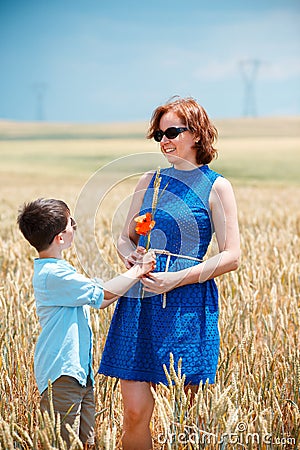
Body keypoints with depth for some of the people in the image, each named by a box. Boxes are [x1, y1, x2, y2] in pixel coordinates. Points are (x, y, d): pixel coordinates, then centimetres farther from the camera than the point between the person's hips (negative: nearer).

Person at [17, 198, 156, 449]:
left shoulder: (51, 270, 14)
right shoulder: (54, 274, -19)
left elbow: (98, 301, 18)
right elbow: (103, 295, -18)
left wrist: (136, 273, 12)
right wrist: (137, 272, -6)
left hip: (79, 370, 10)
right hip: (61, 374, -10)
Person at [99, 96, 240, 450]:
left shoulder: (216, 187, 0)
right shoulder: (149, 181, 13)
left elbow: (231, 257, -4)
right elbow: (125, 237, 20)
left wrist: (176, 278, -13)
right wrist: (129, 255, -4)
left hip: (188, 304, -3)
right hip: (140, 300, 3)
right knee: (135, 410, -2)